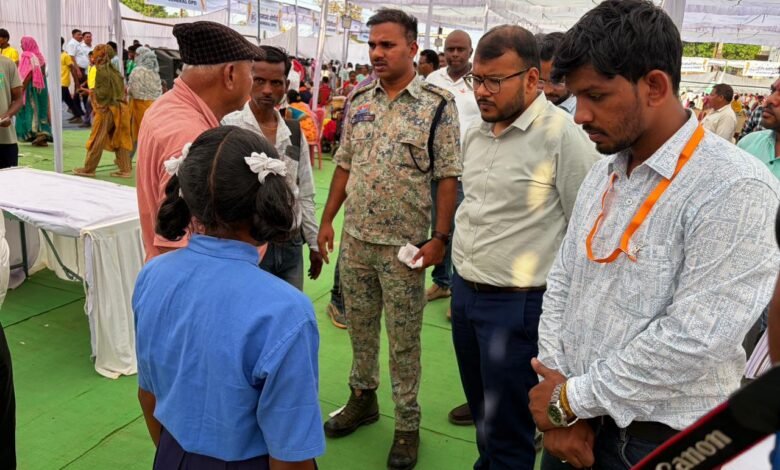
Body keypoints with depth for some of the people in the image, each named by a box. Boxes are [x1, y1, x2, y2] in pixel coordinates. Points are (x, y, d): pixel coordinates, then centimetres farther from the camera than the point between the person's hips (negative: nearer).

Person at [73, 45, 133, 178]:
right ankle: (126, 169, 5)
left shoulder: (101, 70, -12)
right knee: (120, 140, 7)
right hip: (119, 107, 7)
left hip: (106, 108, -7)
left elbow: (103, 92, -17)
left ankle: (88, 169, 10)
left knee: (97, 140, 2)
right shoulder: (114, 70, 10)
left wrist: (92, 92, 0)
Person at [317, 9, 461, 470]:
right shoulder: (358, 100, 6)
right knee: (360, 327, 18)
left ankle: (408, 423, 25)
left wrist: (440, 238, -14)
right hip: (355, 238, 5)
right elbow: (344, 165, 11)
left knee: (404, 339, 7)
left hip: (405, 244, -5)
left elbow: (448, 177, -9)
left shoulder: (438, 103, -8)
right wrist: (327, 220, 8)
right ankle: (363, 398, 39)